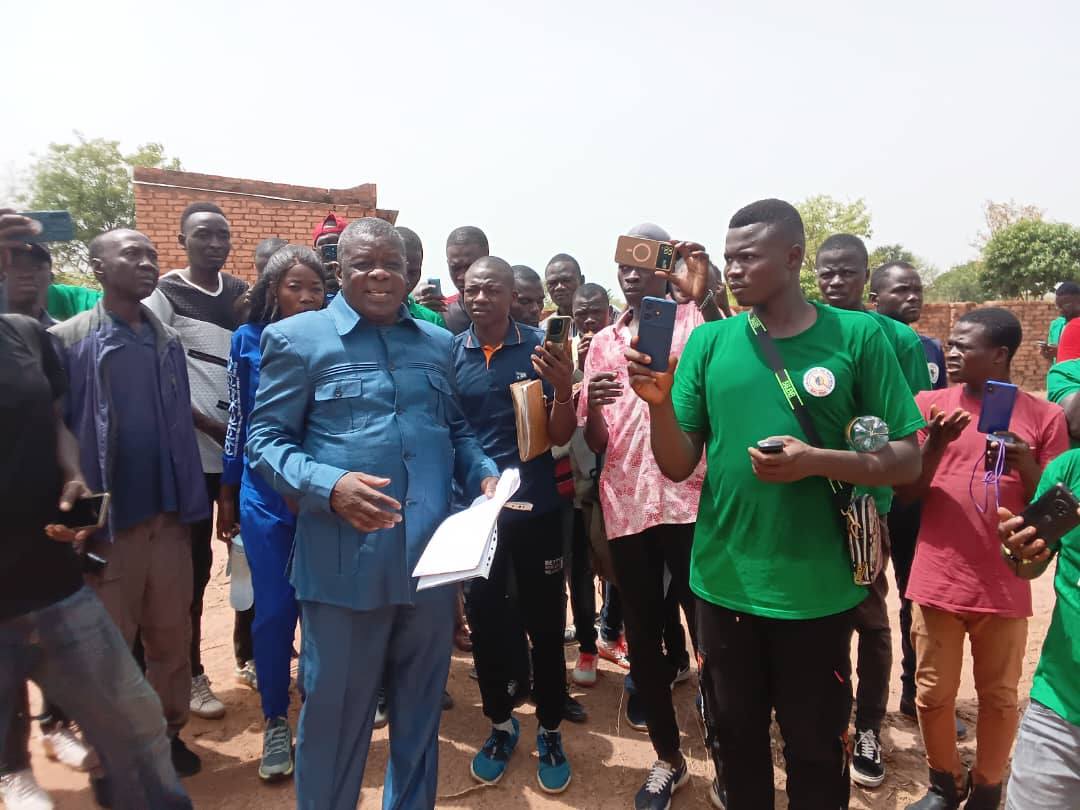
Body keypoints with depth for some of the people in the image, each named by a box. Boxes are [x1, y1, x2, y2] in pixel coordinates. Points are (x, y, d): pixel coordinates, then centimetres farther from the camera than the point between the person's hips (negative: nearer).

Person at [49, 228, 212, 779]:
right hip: (108, 522, -3)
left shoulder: (168, 341, 7)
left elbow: (182, 426, 8)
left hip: (169, 517, 4)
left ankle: (168, 734, 32)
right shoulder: (66, 339, -6)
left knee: (172, 638, 13)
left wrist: (191, 506, 5)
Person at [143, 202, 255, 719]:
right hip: (193, 450, -4)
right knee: (194, 565, 5)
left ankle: (249, 657, 29)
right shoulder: (164, 295, -3)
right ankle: (192, 675, 21)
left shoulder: (242, 294, 10)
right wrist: (209, 425, -14)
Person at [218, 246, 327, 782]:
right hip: (266, 496, 0)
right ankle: (275, 722, 24)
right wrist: (226, 496, 8)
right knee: (273, 610, 5)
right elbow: (237, 420, 6)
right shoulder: (249, 341, 2)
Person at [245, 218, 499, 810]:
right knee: (335, 709, 13)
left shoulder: (438, 342, 11)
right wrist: (328, 485, -21)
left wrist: (483, 473, -2)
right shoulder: (298, 337, -2)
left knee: (421, 705, 20)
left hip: (431, 555, 4)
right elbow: (264, 439, -4)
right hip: (345, 560, -4)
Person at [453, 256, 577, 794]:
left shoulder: (539, 347, -5)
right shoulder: (449, 352, 0)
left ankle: (550, 730, 30)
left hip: (534, 508, -2)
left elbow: (559, 437, -7)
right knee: (484, 621, 14)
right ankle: (501, 723, 36)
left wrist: (564, 390, -26)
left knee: (544, 623, 9)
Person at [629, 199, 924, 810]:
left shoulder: (859, 336, -7)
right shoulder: (709, 342, -2)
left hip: (817, 589, -2)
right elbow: (678, 467, -2)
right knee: (736, 736, 22)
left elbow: (907, 461, -5)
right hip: (724, 582, 2)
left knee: (816, 747, 18)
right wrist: (660, 402, -21)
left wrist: (816, 461, -22)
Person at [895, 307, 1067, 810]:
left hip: (1004, 584, 0)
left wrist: (1027, 469, -18)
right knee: (933, 693, 10)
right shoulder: (930, 404, 0)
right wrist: (936, 444, -18)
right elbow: (904, 493, -2)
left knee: (999, 696, 13)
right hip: (937, 579, 1)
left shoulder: (1044, 416, -1)